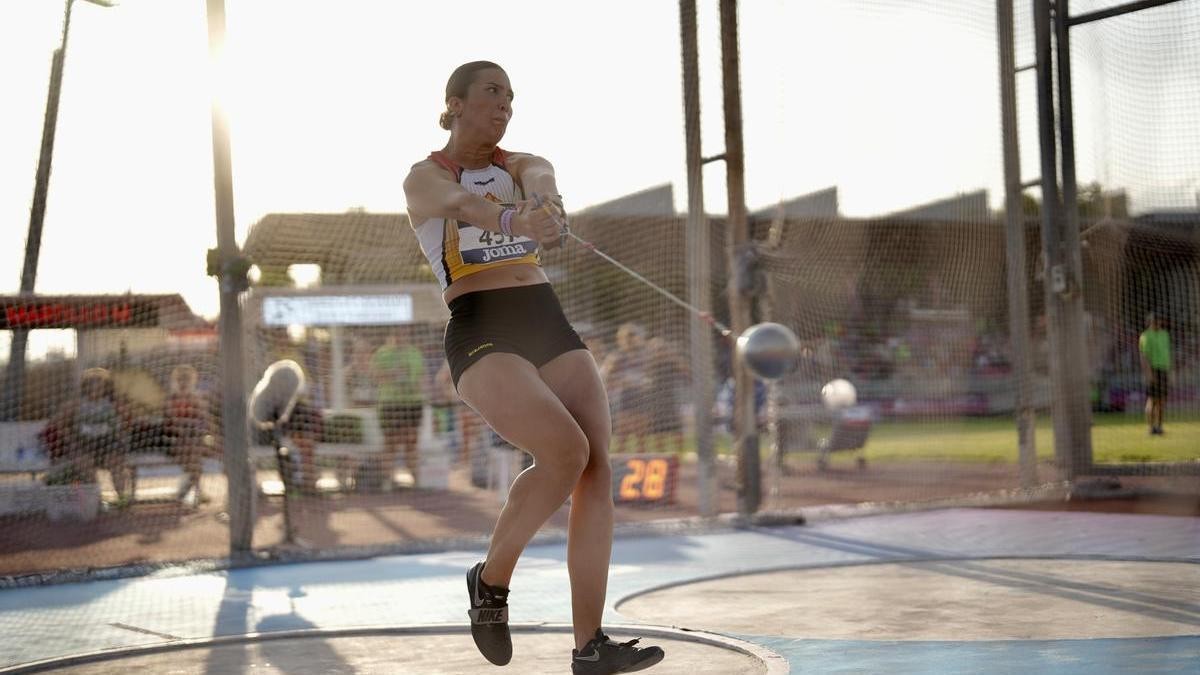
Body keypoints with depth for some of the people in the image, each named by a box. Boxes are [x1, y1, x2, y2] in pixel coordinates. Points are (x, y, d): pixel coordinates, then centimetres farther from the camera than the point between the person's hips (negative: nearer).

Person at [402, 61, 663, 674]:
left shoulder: (519, 165, 18)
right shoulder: (426, 177, 4)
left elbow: (539, 175, -8)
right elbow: (458, 201, -22)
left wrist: (542, 192, -36)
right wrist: (511, 219, -46)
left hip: (548, 325, 5)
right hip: (481, 335, -5)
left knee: (597, 471, -10)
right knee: (566, 451, -26)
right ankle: (491, 579, -3)